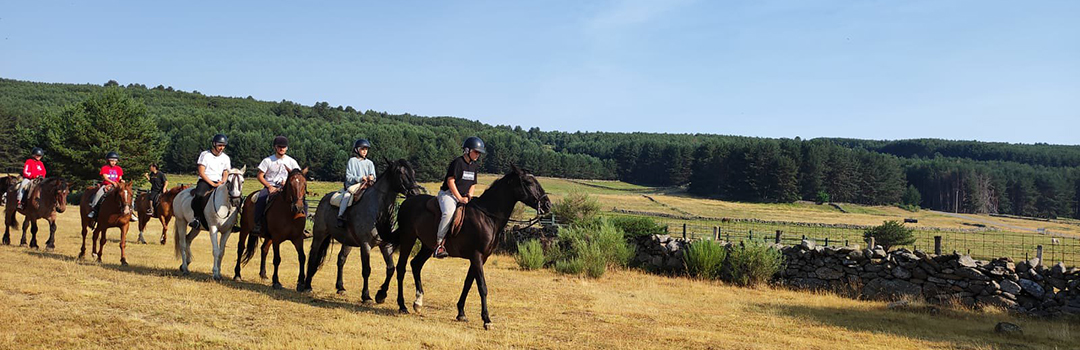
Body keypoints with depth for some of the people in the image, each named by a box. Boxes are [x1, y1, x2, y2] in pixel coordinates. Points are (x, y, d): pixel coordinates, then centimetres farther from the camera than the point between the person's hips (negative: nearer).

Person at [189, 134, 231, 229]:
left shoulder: (225, 158, 13)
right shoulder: (205, 155, 1)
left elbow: (226, 173, 14)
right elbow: (201, 172, -5)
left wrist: (222, 182, -9)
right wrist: (212, 184, -15)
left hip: (218, 183, 4)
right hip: (205, 181, -4)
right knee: (199, 195, -34)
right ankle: (197, 217, -21)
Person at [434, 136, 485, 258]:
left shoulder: (474, 166, 14)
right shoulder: (458, 162, -11)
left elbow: (473, 184, 20)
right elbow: (450, 181, -15)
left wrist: (469, 195, -1)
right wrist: (460, 198, -18)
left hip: (463, 196, 8)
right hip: (448, 193, -8)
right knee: (449, 212, -35)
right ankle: (439, 243, -29)